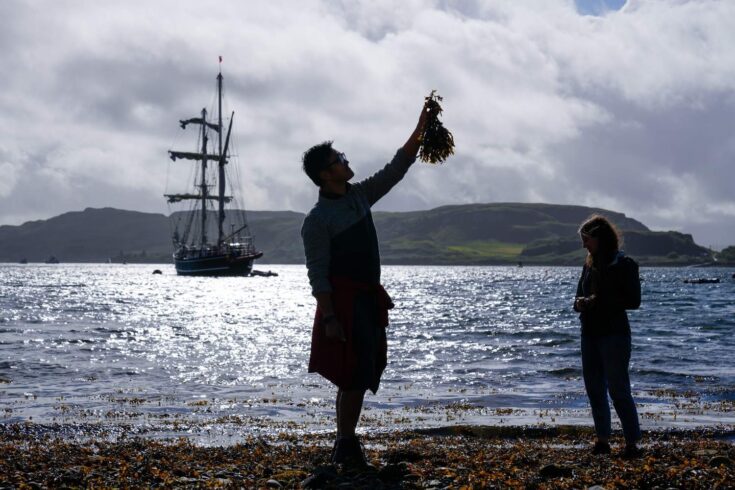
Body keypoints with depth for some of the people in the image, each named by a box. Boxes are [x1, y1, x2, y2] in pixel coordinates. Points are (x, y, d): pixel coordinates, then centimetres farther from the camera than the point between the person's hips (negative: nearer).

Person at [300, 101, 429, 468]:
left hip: (369, 299, 8)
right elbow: (318, 273, -14)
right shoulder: (317, 219, -12)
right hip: (344, 302, -8)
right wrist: (329, 318, -21)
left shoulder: (358, 196, 11)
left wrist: (421, 129, 9)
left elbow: (395, 169, 15)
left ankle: (345, 447, 17)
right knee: (356, 372, -11)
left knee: (359, 374, 10)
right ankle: (346, 447, -5)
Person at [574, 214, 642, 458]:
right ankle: (602, 440, 17)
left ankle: (632, 442, -3)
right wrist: (580, 303, -5)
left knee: (618, 389, -8)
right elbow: (580, 296, 19)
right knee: (594, 389, 9)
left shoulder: (624, 264, -7)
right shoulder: (589, 264, 12)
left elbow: (634, 300, -12)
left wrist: (600, 301, -18)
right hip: (590, 334, 7)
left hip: (614, 334, -7)